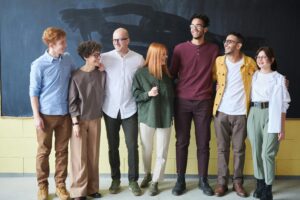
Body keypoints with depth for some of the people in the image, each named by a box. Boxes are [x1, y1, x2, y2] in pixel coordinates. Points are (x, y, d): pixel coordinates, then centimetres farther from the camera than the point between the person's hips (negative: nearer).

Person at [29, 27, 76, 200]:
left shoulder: (68, 59, 2)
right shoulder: (39, 64, -10)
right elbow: (34, 91, -6)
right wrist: (36, 116, -10)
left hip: (65, 113, 4)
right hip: (46, 114, -3)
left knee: (62, 150, 11)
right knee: (44, 151, 8)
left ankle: (60, 184, 24)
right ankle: (42, 185, 24)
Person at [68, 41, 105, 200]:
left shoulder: (101, 74, 0)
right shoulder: (76, 76, -9)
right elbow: (72, 101, -9)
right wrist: (75, 122, -11)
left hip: (95, 120, 3)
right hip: (80, 120, -3)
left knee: (93, 155, 8)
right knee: (79, 156, 0)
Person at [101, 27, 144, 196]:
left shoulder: (139, 59, -1)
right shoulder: (104, 58, -2)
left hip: (130, 109, 0)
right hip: (110, 109, 1)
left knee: (132, 146, 1)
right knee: (113, 146, 10)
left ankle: (133, 180, 16)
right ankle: (115, 179, 24)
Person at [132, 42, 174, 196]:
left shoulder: (167, 73, 5)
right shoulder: (141, 73, -4)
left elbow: (171, 94, 13)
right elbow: (135, 94, -4)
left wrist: (172, 114, 9)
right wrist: (148, 94, -21)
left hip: (165, 117, 2)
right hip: (147, 117, -2)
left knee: (162, 153, 3)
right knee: (147, 150, 12)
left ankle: (155, 182, 17)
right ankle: (147, 175, 37)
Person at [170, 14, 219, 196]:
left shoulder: (213, 49, 6)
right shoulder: (180, 48, 4)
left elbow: (216, 74, 12)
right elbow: (173, 73, 9)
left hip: (204, 102, 0)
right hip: (182, 101, 0)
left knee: (203, 143, 5)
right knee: (182, 142, 5)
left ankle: (203, 180, 17)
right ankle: (180, 180, 14)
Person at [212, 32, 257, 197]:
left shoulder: (249, 63, 0)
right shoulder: (218, 61, 4)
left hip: (241, 112, -1)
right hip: (221, 111, 1)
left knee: (239, 149, 8)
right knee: (222, 148, 6)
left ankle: (238, 181, 20)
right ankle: (222, 182, 15)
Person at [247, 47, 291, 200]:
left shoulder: (279, 78, 3)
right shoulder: (253, 76, 13)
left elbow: (282, 104, 0)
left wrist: (282, 128, -4)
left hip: (271, 115, -3)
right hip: (254, 114, 4)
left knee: (267, 153, -8)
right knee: (256, 151, 6)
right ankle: (260, 184, 20)